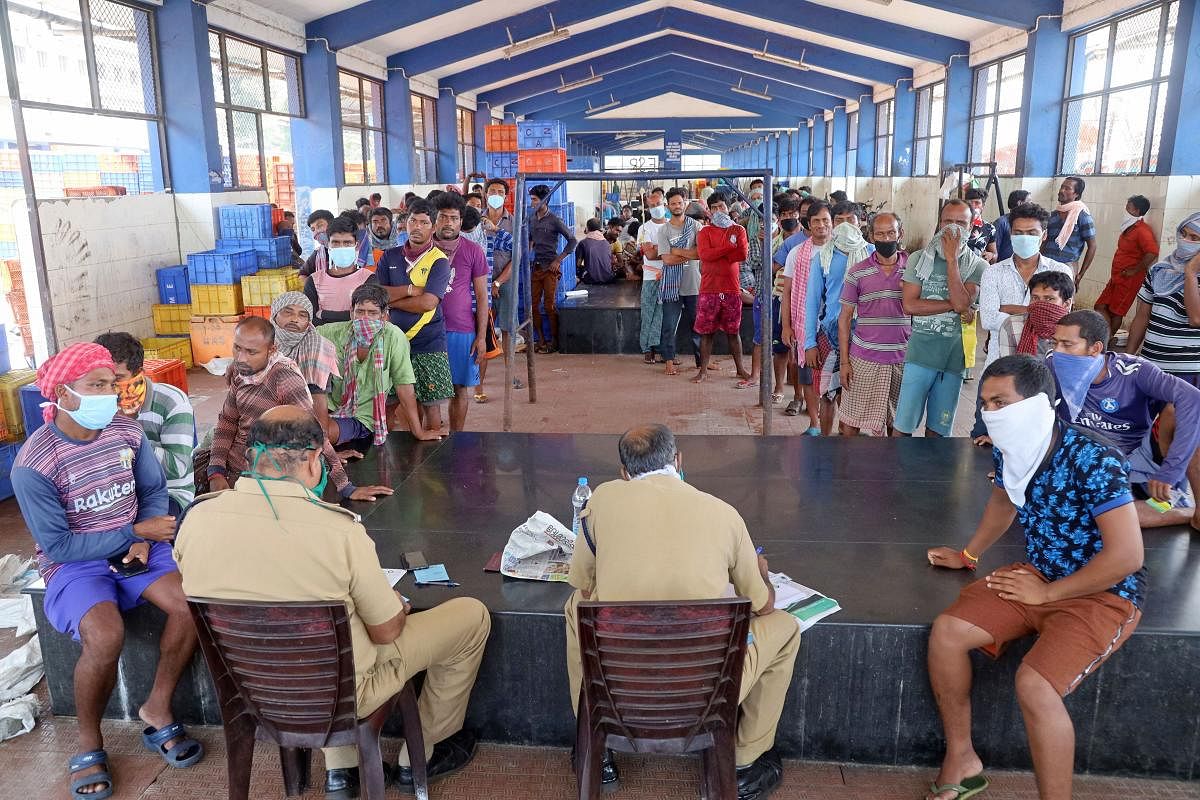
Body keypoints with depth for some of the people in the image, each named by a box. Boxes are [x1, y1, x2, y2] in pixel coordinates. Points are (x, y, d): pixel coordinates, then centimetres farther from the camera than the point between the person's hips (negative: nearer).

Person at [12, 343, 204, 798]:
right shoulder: (33, 465, -18)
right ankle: (89, 743, -2)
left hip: (134, 547, 4)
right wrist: (135, 532, -18)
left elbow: (154, 491, 6)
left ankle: (157, 709, 0)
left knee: (194, 601, -22)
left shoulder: (127, 432, -4)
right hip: (74, 565, -4)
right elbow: (59, 546, -16)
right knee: (105, 637, -31)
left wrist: (144, 541, -11)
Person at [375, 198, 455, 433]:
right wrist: (410, 290, -13)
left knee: (431, 403, 1)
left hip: (429, 343, -4)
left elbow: (428, 303, -16)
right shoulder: (390, 257, 9)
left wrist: (391, 298, -7)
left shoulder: (439, 261, -5)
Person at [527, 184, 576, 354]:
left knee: (549, 305, -4)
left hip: (550, 267, -6)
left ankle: (554, 341, 6)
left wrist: (558, 260, -11)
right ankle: (541, 340, 15)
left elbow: (572, 240, -7)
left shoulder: (554, 220, -8)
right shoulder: (532, 219, 9)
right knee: (534, 305, 5)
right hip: (536, 266, 6)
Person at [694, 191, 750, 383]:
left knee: (733, 331, 10)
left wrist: (716, 253, -13)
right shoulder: (705, 232, 4)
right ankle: (703, 371, 9)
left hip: (732, 289, 1)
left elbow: (742, 254, -8)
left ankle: (740, 368, 20)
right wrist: (729, 246, -13)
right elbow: (704, 254, -14)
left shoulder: (738, 230, 8)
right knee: (706, 332, 2)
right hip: (709, 289, -1)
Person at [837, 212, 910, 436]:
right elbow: (845, 317, 1)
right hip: (864, 357, -1)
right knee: (852, 419, 4)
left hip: (902, 358, 1)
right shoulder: (858, 272, -2)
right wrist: (844, 362, -3)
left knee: (895, 420, 10)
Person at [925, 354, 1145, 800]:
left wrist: (1046, 592, -18)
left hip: (1103, 594, -7)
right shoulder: (1008, 452, -2)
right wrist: (969, 555, 25)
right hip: (1038, 577, 7)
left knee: (1034, 684, -29)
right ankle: (961, 763, 7)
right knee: (947, 632, -10)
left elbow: (1127, 556, -26)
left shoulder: (1092, 461, -25)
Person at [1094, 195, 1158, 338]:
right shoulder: (1129, 228, 11)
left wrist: (1134, 271, -21)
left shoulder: (1142, 230, -18)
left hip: (1129, 280, -9)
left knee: (1116, 312, -2)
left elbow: (1152, 253, -30)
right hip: (1117, 278, 9)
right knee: (1100, 307, 7)